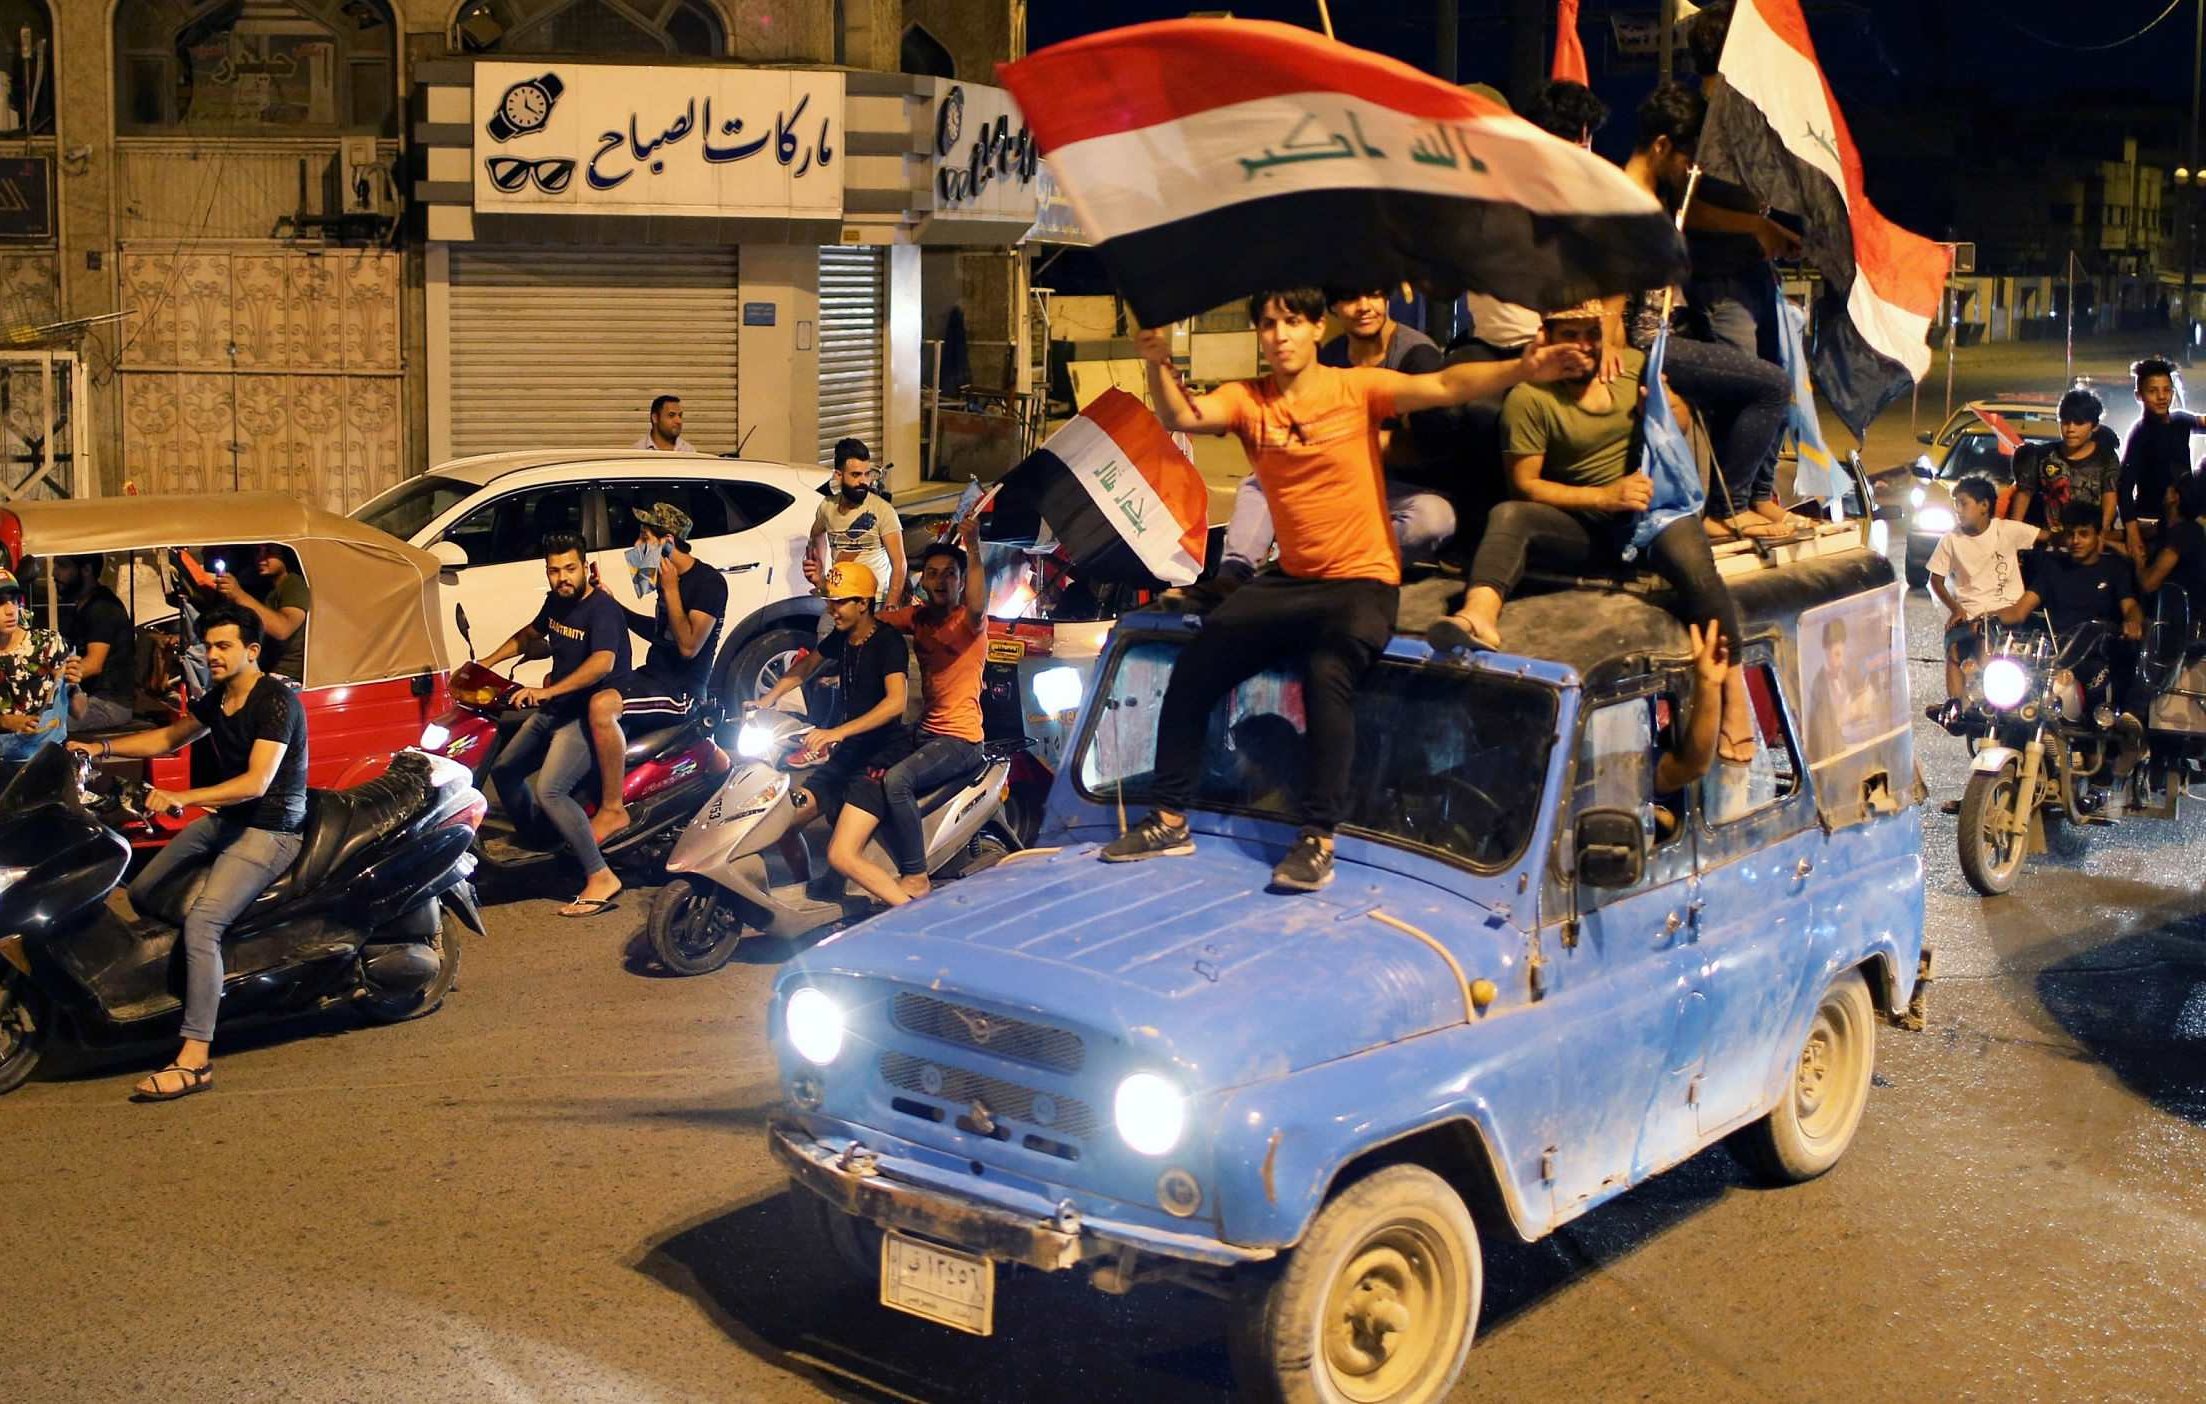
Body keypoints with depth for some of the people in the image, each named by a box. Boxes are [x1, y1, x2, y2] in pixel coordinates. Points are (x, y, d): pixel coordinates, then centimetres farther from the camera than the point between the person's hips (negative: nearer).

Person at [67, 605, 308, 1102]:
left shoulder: (276, 701, -18)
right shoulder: (217, 699, 10)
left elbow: (256, 782, -26)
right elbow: (170, 738, 23)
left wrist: (181, 797, -33)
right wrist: (102, 747, 10)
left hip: (269, 829, -10)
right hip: (223, 820, 10)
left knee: (201, 922, -26)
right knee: (141, 894, 8)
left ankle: (195, 1058, -29)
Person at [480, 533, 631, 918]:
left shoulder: (601, 608, -20)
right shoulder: (556, 602, 7)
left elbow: (602, 663, -37)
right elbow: (530, 634, 28)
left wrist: (546, 692, -43)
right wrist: (487, 663, 21)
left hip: (590, 714, -10)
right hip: (554, 710, 10)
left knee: (549, 791, -26)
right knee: (503, 770, 17)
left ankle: (601, 878, -24)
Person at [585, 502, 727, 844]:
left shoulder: (708, 583, -16)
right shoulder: (669, 577, 11)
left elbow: (688, 646, -24)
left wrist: (670, 590, -20)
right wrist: (616, 607, 14)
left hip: (683, 690, -10)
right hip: (654, 675, 10)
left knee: (603, 705, -35)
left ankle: (612, 810, -27)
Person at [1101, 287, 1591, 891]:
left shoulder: (1356, 388, -7)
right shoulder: (1246, 399, 2)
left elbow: (1444, 386, -20)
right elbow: (1181, 417, -15)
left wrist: (1522, 368, -35)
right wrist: (1158, 365, -36)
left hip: (1362, 581, -5)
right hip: (1290, 579, 5)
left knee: (1327, 672, -31)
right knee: (1194, 668, -6)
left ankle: (1317, 841, -23)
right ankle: (1169, 819, 8)